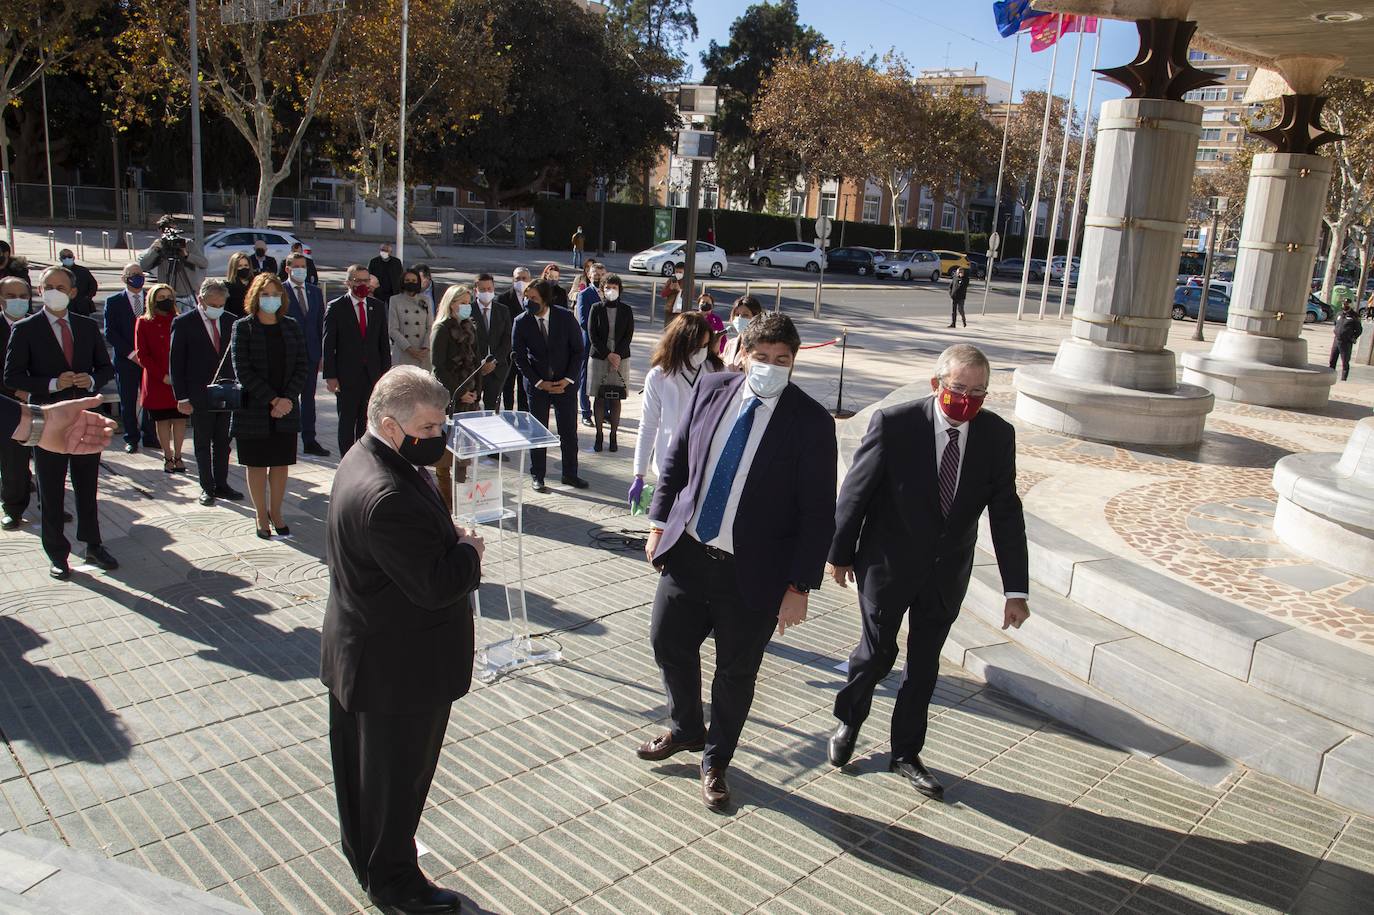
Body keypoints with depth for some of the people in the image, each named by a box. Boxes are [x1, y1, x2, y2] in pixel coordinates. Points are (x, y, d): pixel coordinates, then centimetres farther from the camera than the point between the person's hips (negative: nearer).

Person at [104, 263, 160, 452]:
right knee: (128, 402, 5)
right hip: (125, 360, -1)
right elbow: (110, 333, -3)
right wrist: (131, 353, -11)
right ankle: (131, 439, 16)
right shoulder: (113, 302, 2)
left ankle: (150, 437, 15)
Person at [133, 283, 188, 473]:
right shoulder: (143, 322, 2)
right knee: (162, 420, 4)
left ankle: (177, 456, 11)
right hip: (156, 382, -1)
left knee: (180, 419, 1)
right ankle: (168, 457, 13)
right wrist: (162, 376, -10)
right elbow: (141, 355, -2)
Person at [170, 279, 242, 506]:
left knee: (223, 442, 10)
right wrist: (182, 397, -9)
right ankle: (207, 487, 15)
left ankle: (221, 485, 20)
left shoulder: (230, 321, 5)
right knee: (202, 444, 6)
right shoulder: (184, 323, -5)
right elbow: (176, 363, -5)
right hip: (199, 395, -3)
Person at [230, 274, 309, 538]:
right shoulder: (243, 327, -4)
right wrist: (271, 399, -16)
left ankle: (276, 512, 22)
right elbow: (242, 370, -10)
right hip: (253, 408, -3)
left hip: (287, 408, 3)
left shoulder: (291, 327, 6)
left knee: (281, 463, 8)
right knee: (257, 464, 6)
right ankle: (261, 516, 18)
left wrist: (288, 398, -11)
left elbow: (303, 365, 2)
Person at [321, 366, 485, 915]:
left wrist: (451, 539, -3)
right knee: (397, 776, 11)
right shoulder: (387, 497, -33)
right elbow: (436, 585, -32)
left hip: (359, 657, 11)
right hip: (400, 669, -10)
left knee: (362, 764, 25)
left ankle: (363, 857, 46)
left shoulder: (365, 459, 2)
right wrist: (469, 551, -16)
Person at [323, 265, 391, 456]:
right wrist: (330, 376, -9)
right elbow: (328, 345, -4)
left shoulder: (378, 307, 8)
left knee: (367, 422, 7)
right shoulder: (335, 307, -3)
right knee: (347, 422, 5)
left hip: (372, 374, 3)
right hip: (347, 375, -3)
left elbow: (384, 342, 10)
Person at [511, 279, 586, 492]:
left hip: (565, 383, 0)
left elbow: (577, 350, -2)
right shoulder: (521, 322, -8)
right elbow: (519, 357, -3)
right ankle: (537, 477, 18)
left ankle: (570, 474, 20)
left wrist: (567, 379, -10)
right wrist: (540, 383, -10)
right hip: (537, 384, 0)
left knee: (569, 431, 6)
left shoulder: (565, 317, -8)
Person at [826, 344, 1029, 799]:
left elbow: (1006, 512, -6)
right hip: (888, 563, -3)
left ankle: (906, 753, 33)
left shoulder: (997, 435, -10)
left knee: (924, 664, 14)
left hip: (947, 572, 3)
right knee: (878, 652, 10)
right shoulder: (893, 423, -20)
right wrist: (841, 552, -3)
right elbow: (856, 491, -10)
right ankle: (848, 720, 40)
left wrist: (1015, 590, -7)